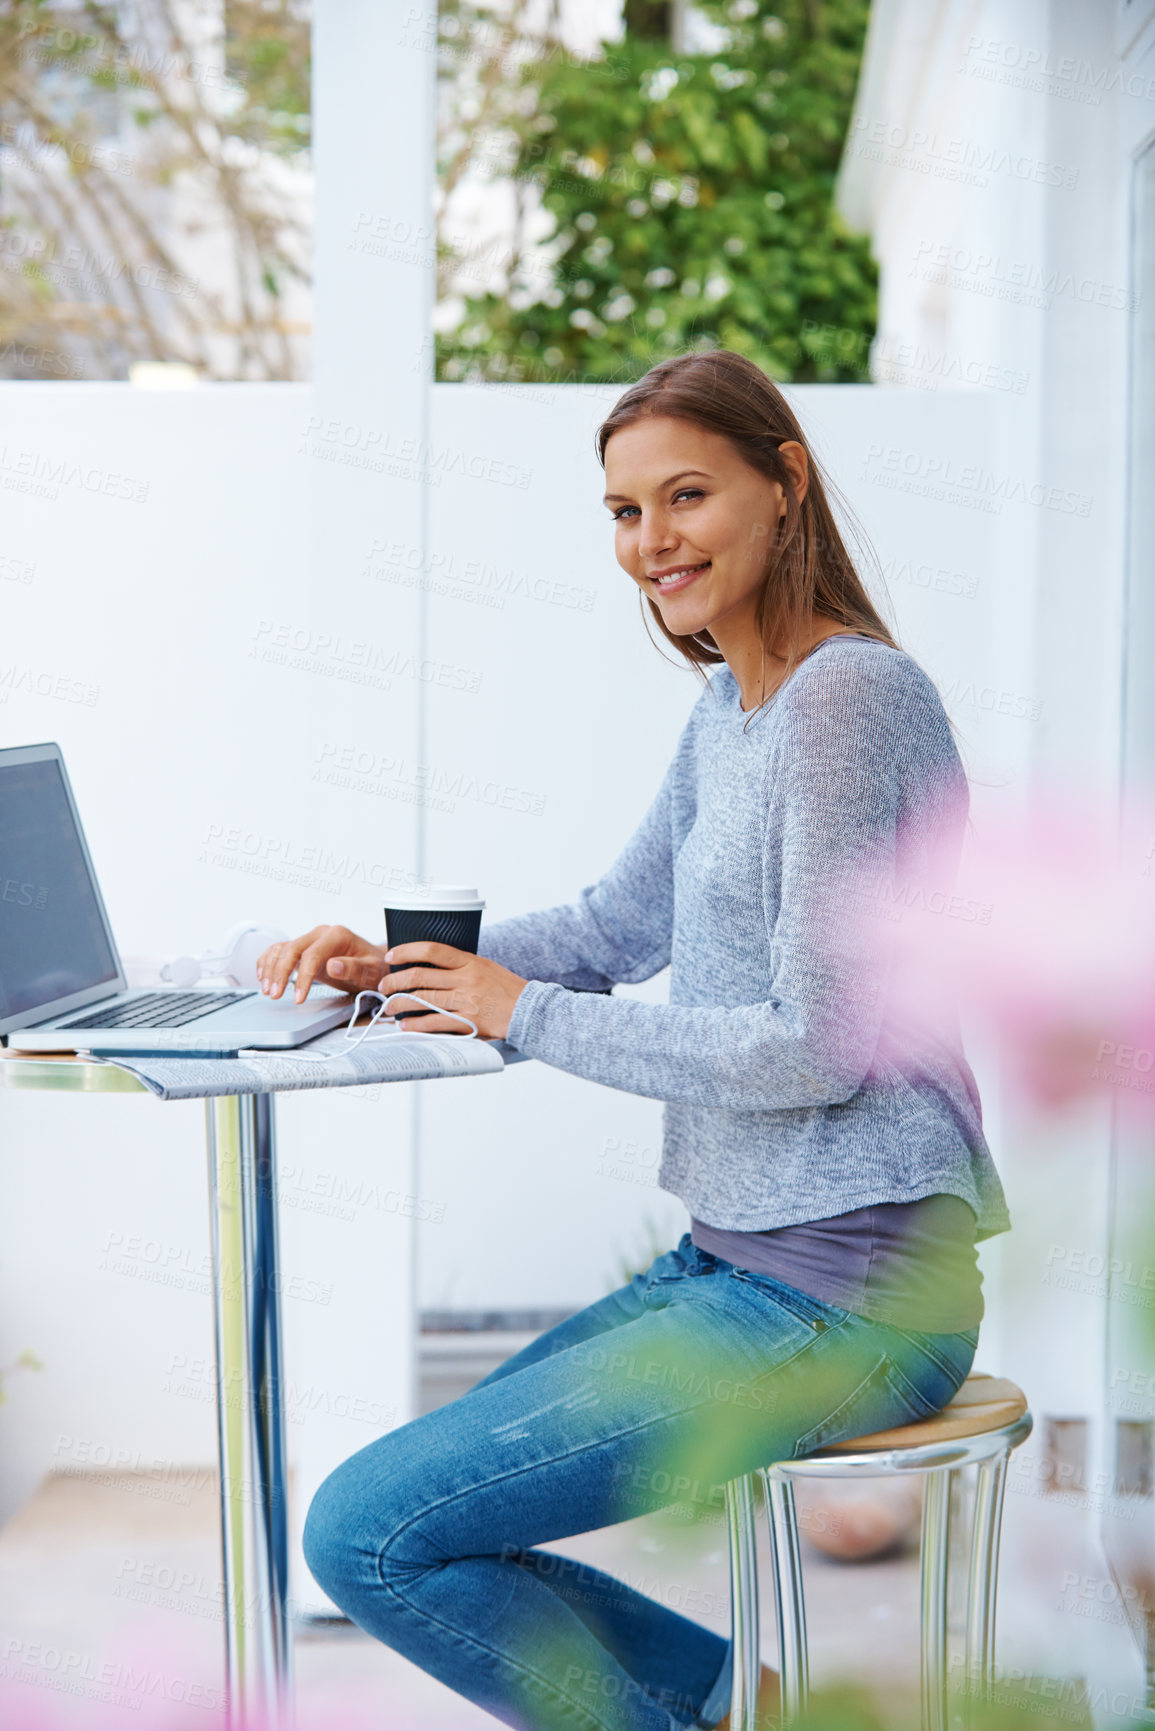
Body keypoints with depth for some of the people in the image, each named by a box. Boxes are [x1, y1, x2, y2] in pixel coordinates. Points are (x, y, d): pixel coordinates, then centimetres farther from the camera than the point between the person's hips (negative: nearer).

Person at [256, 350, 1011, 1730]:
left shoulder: (847, 696, -17)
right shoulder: (731, 704, 13)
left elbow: (817, 1046, -20)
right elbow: (622, 924, 22)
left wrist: (527, 1014, -11)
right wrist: (400, 964, 6)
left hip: (843, 1296, -10)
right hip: (738, 1262, 10)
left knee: (366, 1535, -11)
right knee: (396, 1504, 15)